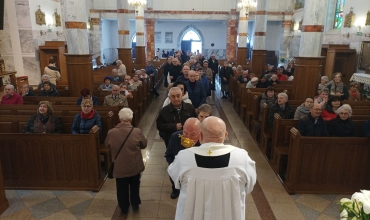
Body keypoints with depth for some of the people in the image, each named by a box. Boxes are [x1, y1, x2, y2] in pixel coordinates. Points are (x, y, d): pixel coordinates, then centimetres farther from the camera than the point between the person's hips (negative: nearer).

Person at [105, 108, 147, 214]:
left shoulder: (111, 132, -16)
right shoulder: (137, 131, -19)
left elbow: (107, 145, 4)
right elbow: (144, 145, -2)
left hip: (120, 167, 0)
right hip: (135, 166, 0)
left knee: (122, 188, 19)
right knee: (134, 186, 24)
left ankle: (124, 208, 33)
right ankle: (135, 204, 37)